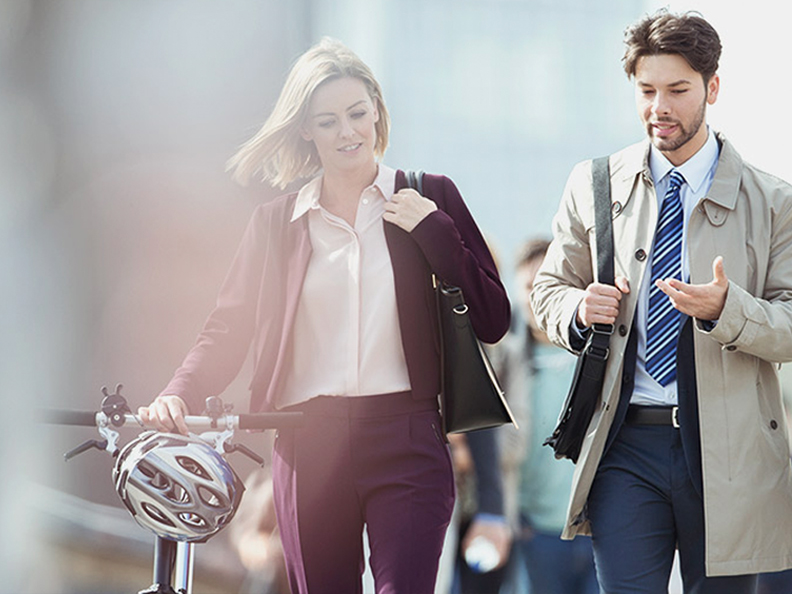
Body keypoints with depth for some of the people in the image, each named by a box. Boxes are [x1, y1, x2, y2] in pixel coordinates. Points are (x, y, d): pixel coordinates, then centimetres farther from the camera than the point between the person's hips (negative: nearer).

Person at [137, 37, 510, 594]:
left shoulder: (428, 198, 7)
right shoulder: (276, 222, 12)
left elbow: (493, 320, 4)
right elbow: (229, 327, 9)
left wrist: (432, 231, -6)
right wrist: (180, 393, -9)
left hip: (406, 443, -2)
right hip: (308, 447, 2)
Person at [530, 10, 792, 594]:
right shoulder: (593, 185, 9)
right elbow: (550, 292, 18)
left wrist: (726, 309, -21)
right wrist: (580, 309, -6)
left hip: (726, 451, -1)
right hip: (625, 442, 1)